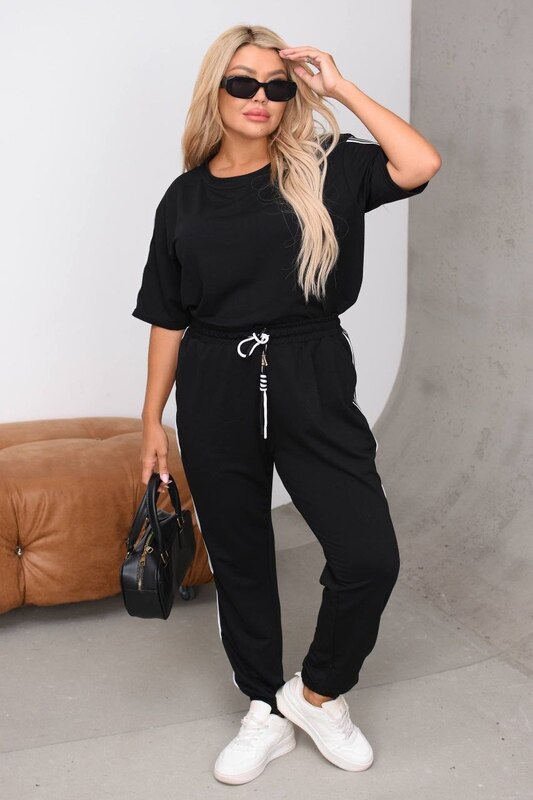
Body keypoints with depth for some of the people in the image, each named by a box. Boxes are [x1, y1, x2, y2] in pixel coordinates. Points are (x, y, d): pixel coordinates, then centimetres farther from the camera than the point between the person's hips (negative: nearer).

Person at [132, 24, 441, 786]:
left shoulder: (324, 168, 2)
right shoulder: (187, 196, 6)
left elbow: (420, 165, -16)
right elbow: (168, 318, 8)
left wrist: (340, 86, -8)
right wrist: (152, 419, 7)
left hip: (313, 385, -1)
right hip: (216, 393, 2)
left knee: (370, 556, -8)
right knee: (238, 558, 11)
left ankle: (318, 692, 20)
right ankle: (266, 714, 31)